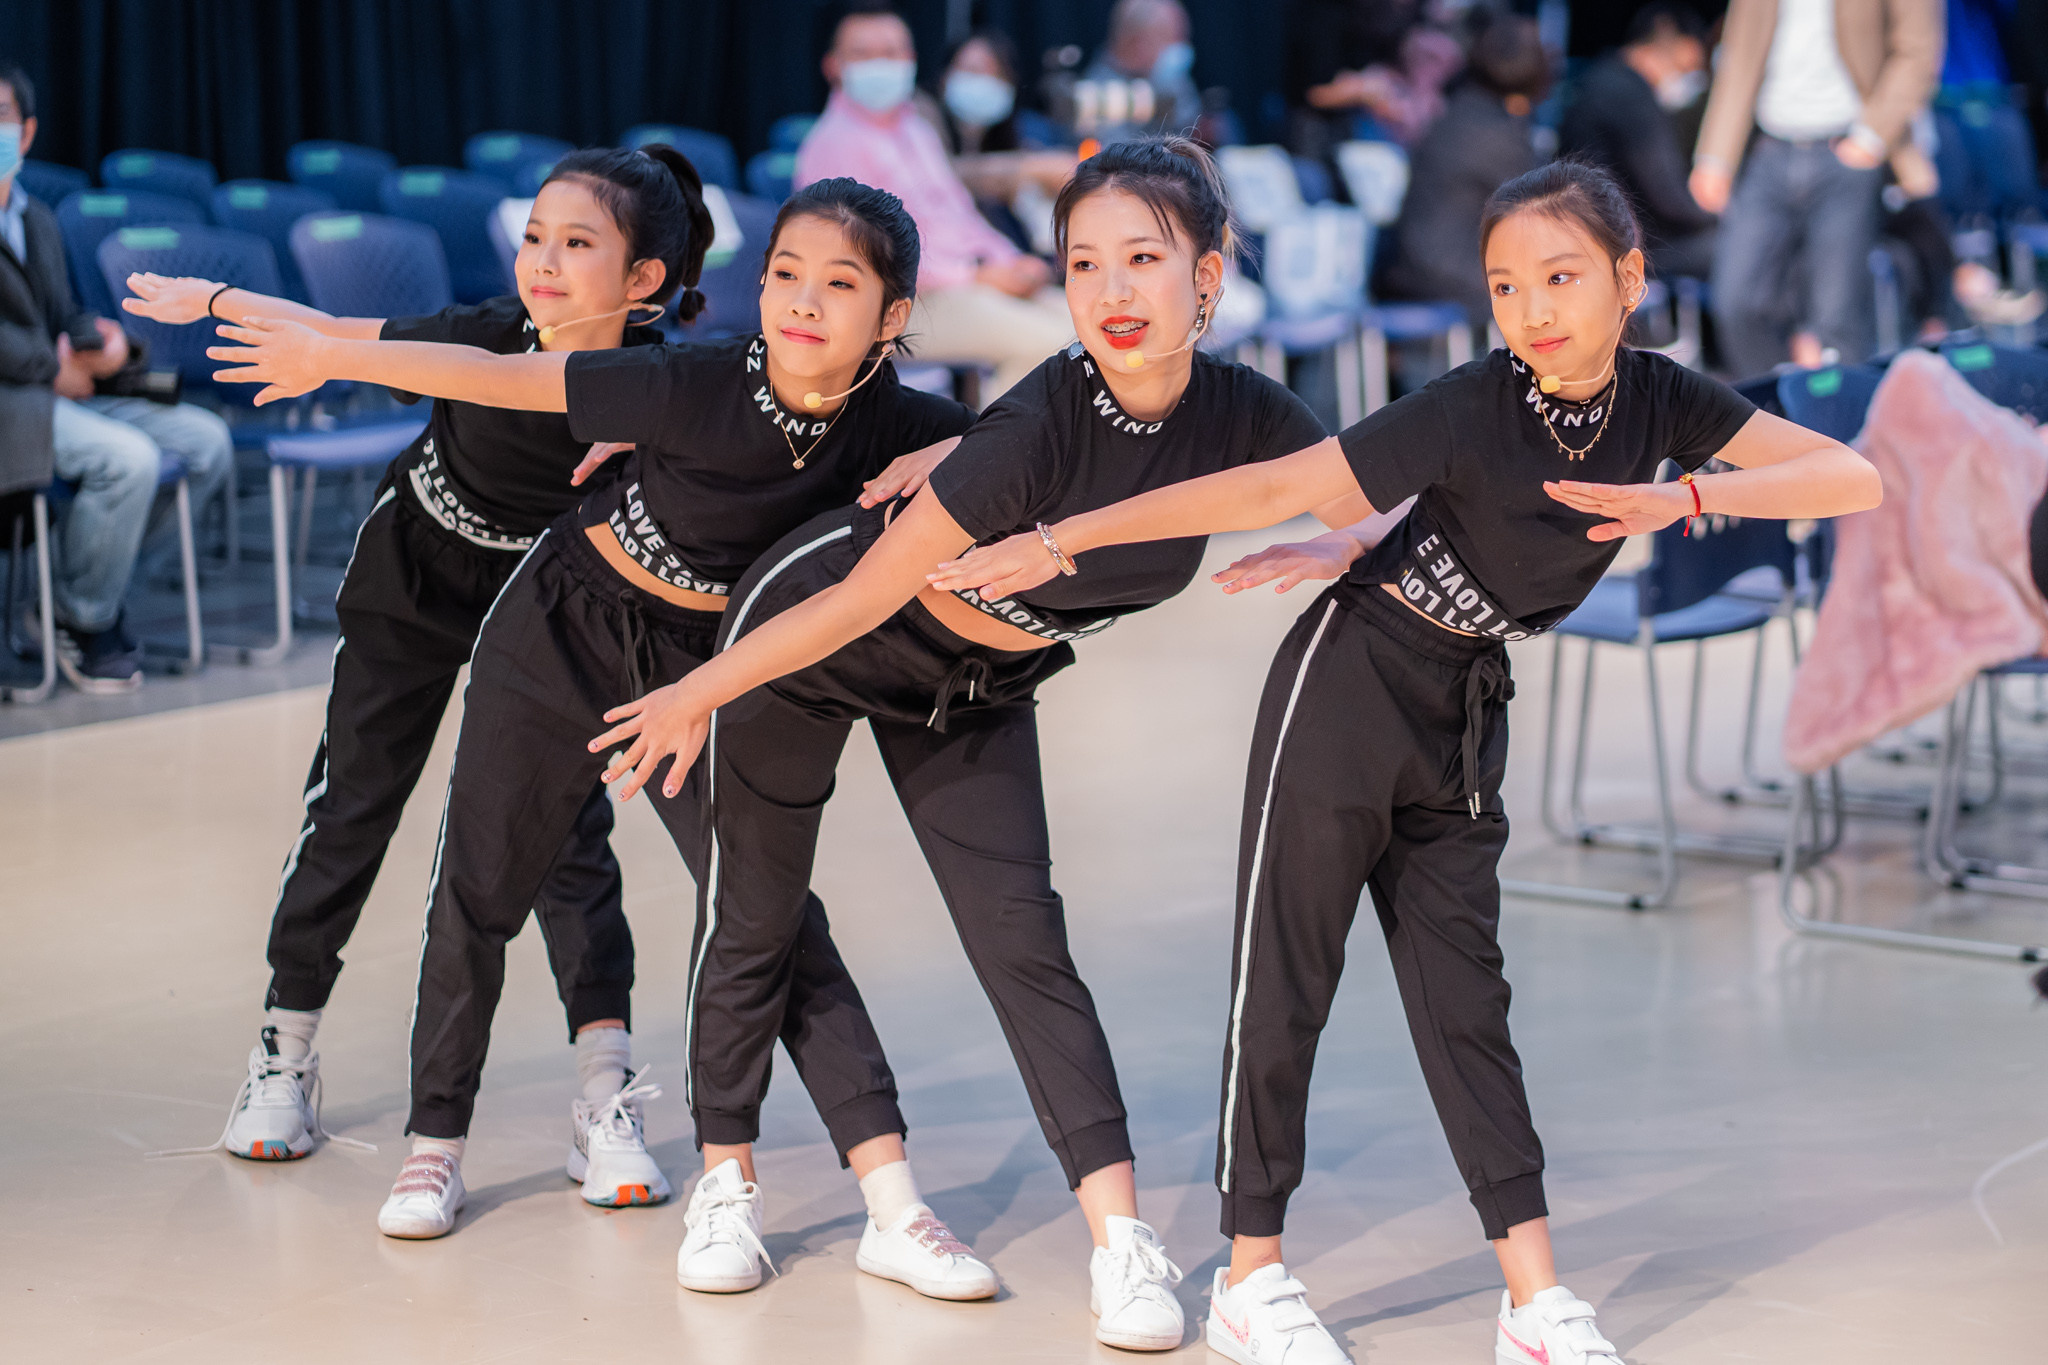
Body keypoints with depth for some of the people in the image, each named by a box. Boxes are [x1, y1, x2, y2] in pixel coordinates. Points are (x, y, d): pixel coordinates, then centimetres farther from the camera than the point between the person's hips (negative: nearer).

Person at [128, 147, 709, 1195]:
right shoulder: (483, 338, -26)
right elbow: (338, 336, -10)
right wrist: (209, 301, 1)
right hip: (411, 587, 2)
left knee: (565, 832, -10)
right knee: (350, 807, 8)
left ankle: (604, 1095, -7)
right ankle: (285, 1050, 23)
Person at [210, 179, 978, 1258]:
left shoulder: (888, 425, -18)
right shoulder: (700, 387, -28)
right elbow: (504, 380, -21)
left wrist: (943, 458, -27)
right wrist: (330, 358, -15)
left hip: (703, 670, 1)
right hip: (564, 633, -1)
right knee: (479, 891, 8)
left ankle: (890, 1206, -8)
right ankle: (435, 1145, 30)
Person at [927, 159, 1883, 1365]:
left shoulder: (1661, 402, -8)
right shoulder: (1471, 411, -24)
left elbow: (1855, 479, -13)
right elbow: (1270, 490, -25)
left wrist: (1687, 496, -29)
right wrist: (1062, 540, -26)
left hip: (1464, 718, 5)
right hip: (1353, 681, -5)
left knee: (1465, 993, 8)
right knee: (1287, 977, 1)